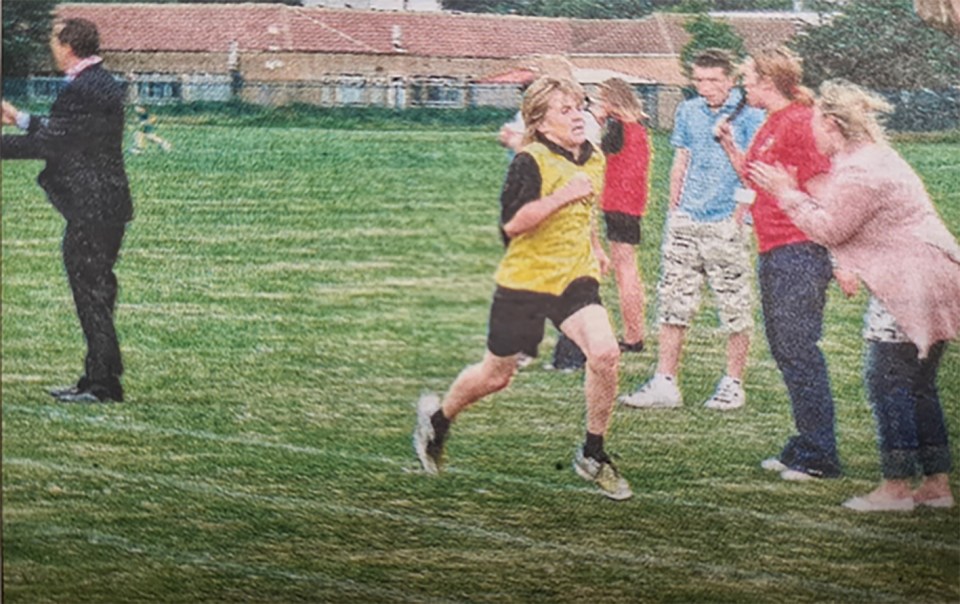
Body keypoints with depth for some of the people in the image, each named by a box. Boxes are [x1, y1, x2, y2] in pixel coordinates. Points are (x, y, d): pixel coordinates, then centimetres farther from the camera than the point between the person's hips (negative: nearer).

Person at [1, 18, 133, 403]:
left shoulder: (83, 90, -19)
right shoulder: (102, 83, 14)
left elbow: (47, 142, -20)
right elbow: (61, 133, 23)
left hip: (90, 209, -10)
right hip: (107, 207, 10)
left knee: (91, 295, -4)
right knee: (97, 295, 16)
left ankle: (102, 384, 0)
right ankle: (101, 379, 23)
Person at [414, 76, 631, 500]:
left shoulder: (594, 159, 7)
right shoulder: (530, 162, -16)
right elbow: (511, 223, -27)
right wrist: (563, 196, -30)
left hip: (574, 277, 5)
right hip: (524, 280, -4)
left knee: (605, 353, -20)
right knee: (496, 375, 10)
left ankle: (593, 456, -4)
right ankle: (438, 419, 41)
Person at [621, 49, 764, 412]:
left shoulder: (748, 115, -5)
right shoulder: (688, 112, 11)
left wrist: (738, 216, -14)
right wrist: (673, 211, 13)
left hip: (725, 223, -5)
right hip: (686, 220, 5)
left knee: (735, 307, 0)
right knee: (673, 301, 4)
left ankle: (733, 385, 10)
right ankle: (664, 384, 8)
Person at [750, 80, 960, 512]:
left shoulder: (858, 172, -16)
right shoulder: (873, 157, 19)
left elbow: (828, 229, -13)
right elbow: (838, 217, 20)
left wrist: (787, 194, -3)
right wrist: (793, 192, 19)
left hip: (913, 287, -11)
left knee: (887, 380, -6)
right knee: (917, 384, 13)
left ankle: (897, 486, -5)